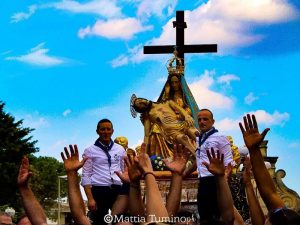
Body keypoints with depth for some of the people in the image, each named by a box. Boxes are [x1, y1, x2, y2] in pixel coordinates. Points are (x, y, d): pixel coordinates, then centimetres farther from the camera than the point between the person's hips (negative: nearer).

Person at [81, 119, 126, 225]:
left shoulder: (120, 149, 12)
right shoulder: (90, 151, 3)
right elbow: (86, 176, -1)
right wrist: (90, 198, -9)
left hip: (118, 190, 3)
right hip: (99, 191, -3)